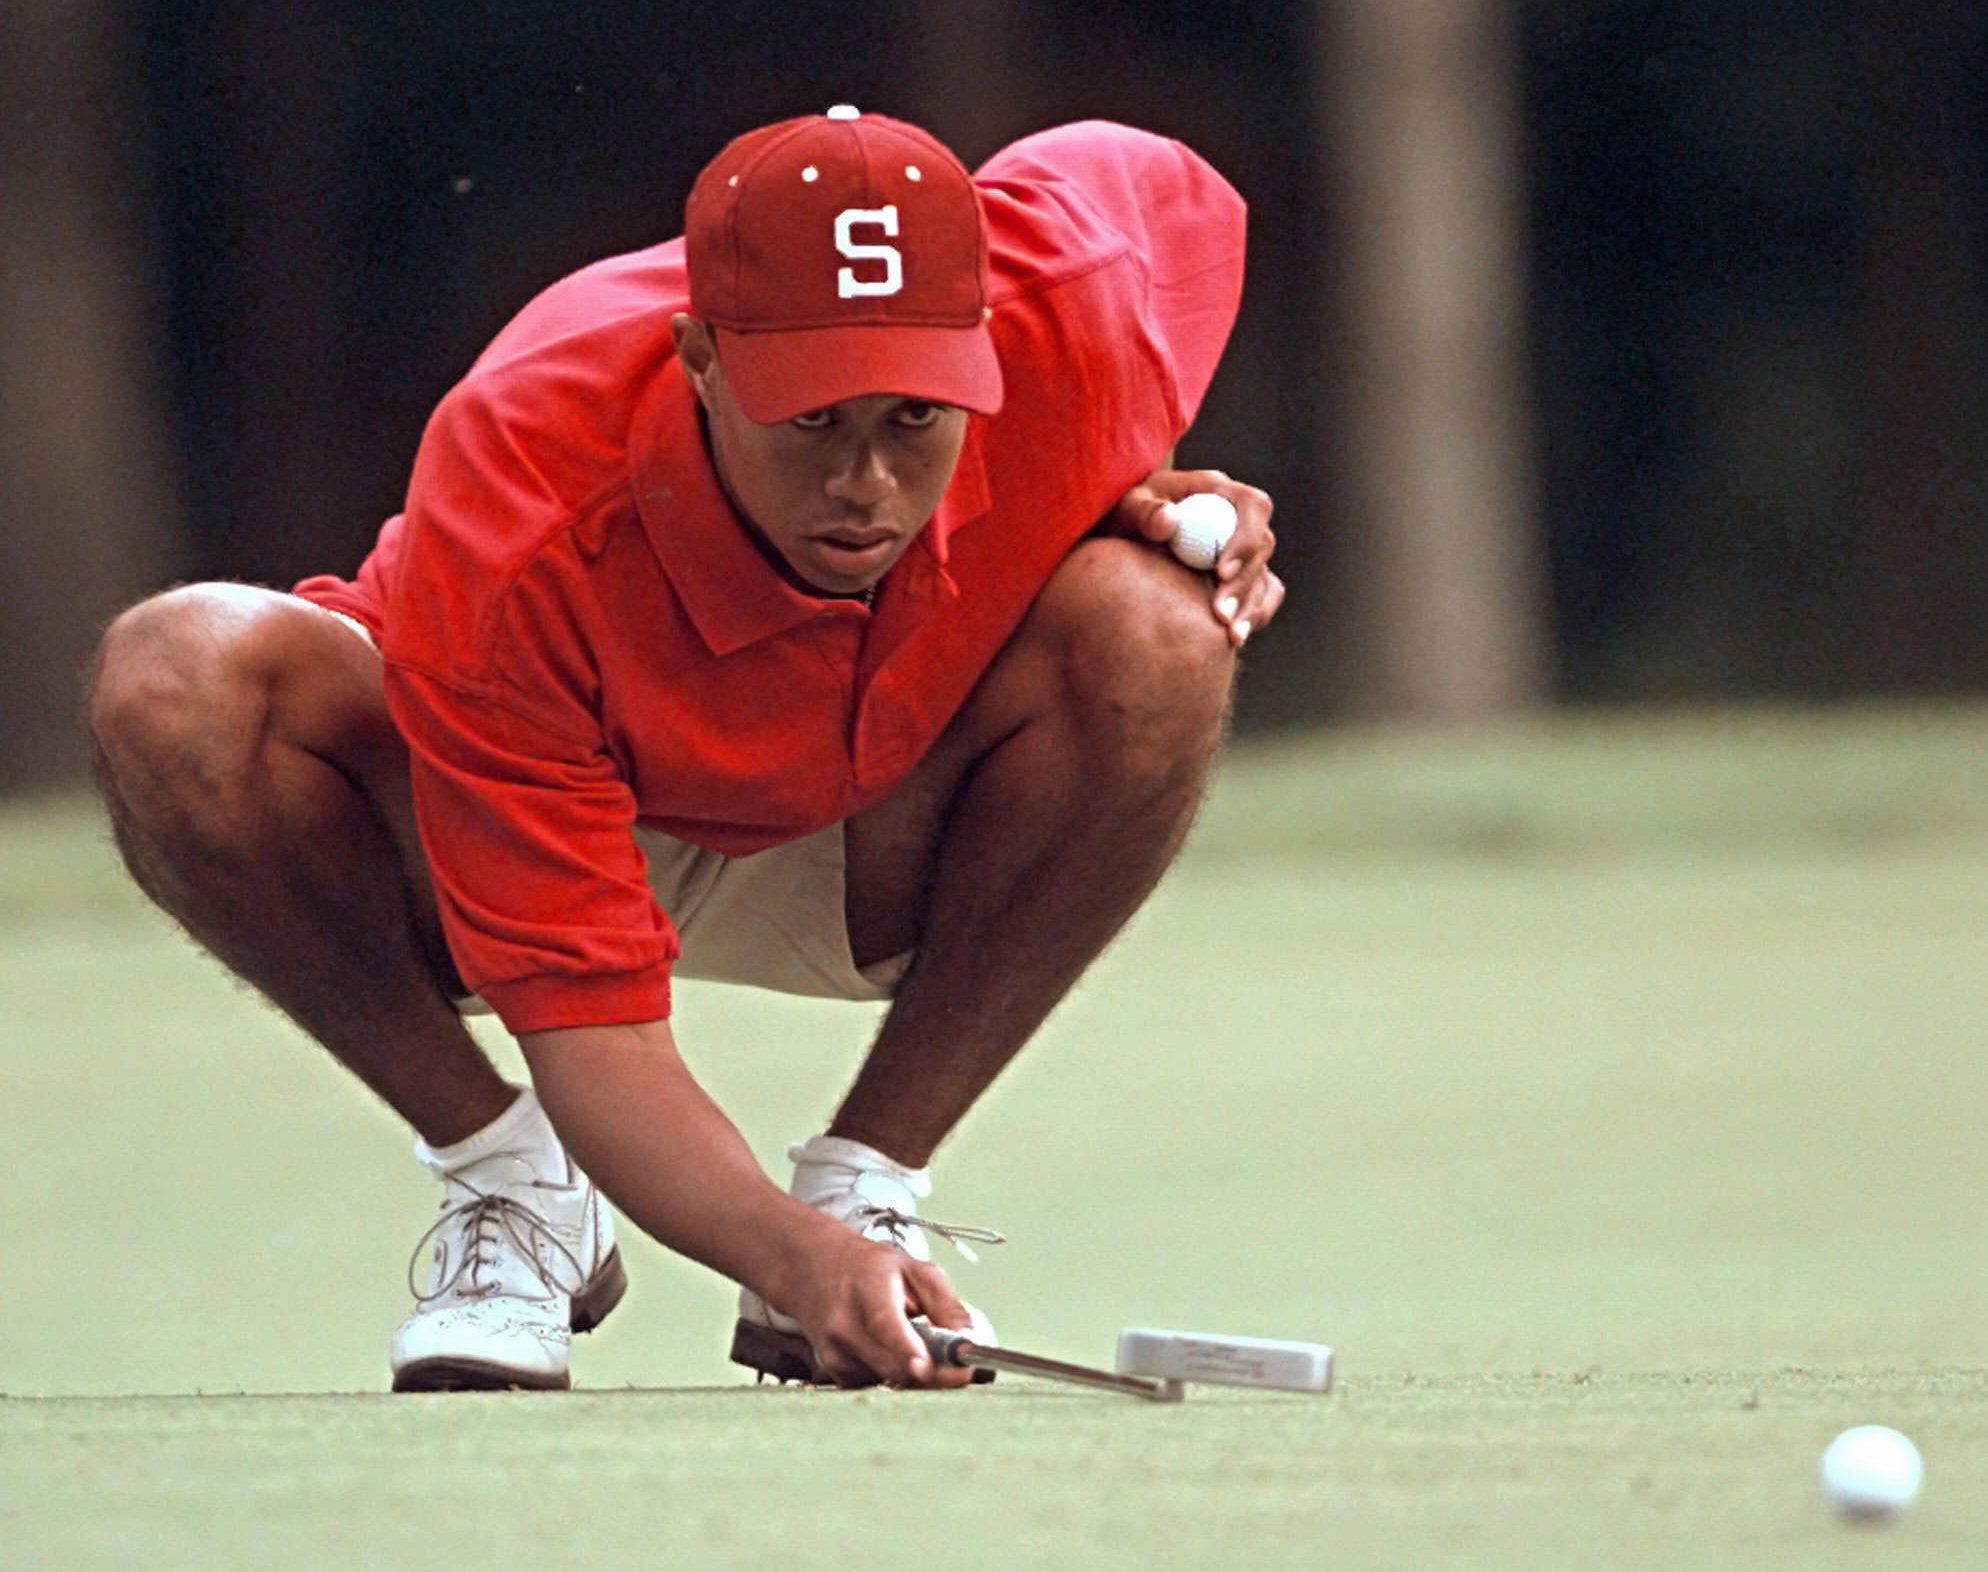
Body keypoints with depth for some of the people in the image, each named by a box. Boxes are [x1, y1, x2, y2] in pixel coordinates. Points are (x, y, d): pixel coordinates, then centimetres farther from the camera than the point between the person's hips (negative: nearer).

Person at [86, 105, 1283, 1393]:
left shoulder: (1070, 313, -30)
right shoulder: (515, 525, -39)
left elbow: (1174, 187, 0)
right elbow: (592, 1033, -38)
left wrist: (1156, 494, -14)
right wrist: (791, 1254, -57)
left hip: (872, 867, 2)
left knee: (1158, 633, -31)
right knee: (178, 684, -34)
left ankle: (867, 1188, -13)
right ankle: (509, 1189, -11)